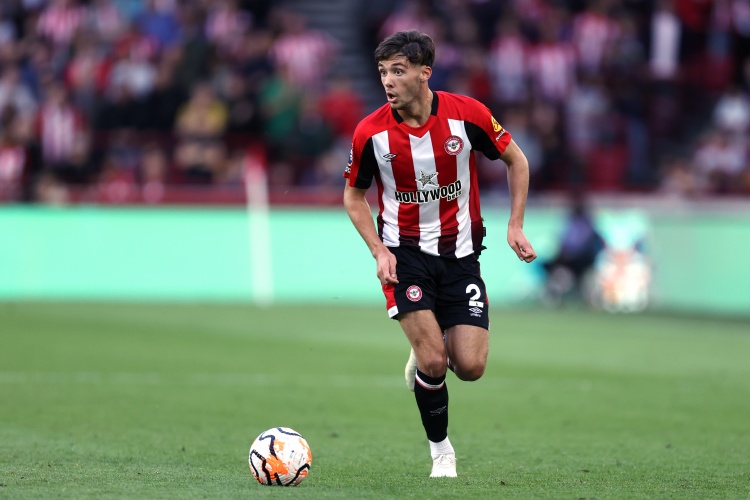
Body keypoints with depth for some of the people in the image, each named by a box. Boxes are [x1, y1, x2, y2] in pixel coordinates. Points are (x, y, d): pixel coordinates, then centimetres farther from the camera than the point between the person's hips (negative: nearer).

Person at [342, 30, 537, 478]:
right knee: (433, 361, -15)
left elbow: (516, 160, 3)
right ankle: (441, 450, 9)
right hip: (405, 252, -1)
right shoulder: (371, 133, -12)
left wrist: (516, 226, -3)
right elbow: (354, 195, 4)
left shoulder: (467, 114, -13)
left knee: (470, 367, -6)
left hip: (459, 252, 1)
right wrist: (379, 251, -9)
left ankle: (426, 354, 30)